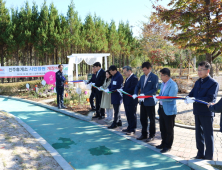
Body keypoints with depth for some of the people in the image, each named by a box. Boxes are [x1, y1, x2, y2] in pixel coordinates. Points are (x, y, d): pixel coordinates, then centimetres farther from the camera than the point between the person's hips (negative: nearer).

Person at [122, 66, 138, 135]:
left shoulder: (134, 78, -16)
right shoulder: (128, 78, 16)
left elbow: (132, 89, -23)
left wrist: (123, 90, -19)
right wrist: (122, 89, -1)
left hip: (131, 100, -10)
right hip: (127, 100, 10)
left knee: (132, 115, 1)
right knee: (128, 114, 17)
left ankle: (132, 129, 11)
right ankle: (129, 128, 29)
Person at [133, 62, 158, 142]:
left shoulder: (154, 77, -10)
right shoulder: (142, 77, 11)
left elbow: (155, 89, -16)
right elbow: (138, 86, 14)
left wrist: (145, 94, -23)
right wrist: (135, 94, -5)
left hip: (150, 102, -6)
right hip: (142, 101, 7)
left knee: (151, 119, 7)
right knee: (143, 119, 14)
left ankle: (152, 135, 20)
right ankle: (144, 134, 28)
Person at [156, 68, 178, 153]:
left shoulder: (173, 85, -16)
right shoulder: (163, 84, 11)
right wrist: (158, 98, 4)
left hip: (169, 110, -8)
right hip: (162, 109, 8)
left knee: (169, 129, 5)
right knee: (162, 128, 17)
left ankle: (168, 146, 18)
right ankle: (163, 143, 32)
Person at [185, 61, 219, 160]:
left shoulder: (213, 83, -12)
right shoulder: (198, 82, 10)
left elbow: (210, 98, -22)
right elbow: (192, 93, 10)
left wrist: (194, 99, -29)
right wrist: (188, 98, -14)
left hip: (207, 113, -7)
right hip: (197, 112, 7)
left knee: (208, 135, 5)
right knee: (199, 134, 16)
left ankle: (209, 156, 19)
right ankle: (200, 154, 30)